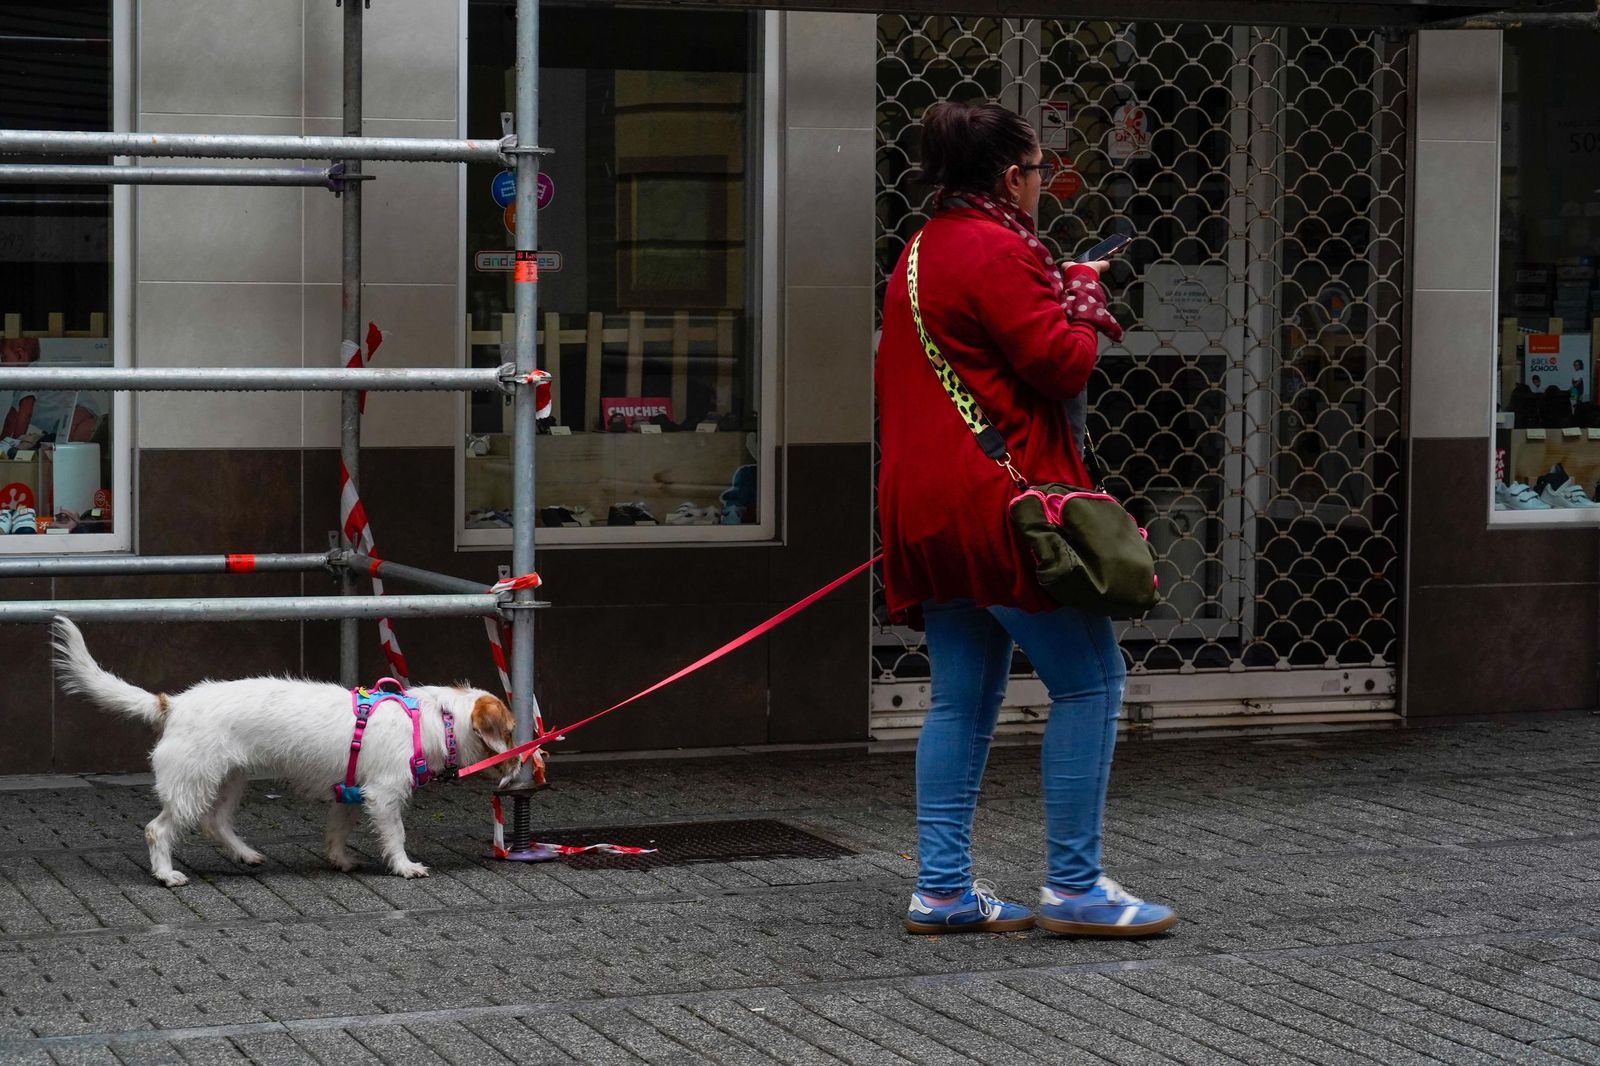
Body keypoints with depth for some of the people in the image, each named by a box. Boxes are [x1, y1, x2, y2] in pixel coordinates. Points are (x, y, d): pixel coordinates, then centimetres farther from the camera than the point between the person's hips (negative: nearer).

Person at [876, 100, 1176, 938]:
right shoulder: (996, 250, -12)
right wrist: (1084, 296, 2)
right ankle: (1073, 887, -5)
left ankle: (941, 887, 9)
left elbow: (891, 377, 26)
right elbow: (1060, 361, -16)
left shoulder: (921, 253, 20)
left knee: (963, 697, 11)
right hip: (999, 499, -10)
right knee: (1089, 679, -5)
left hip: (927, 506, 10)